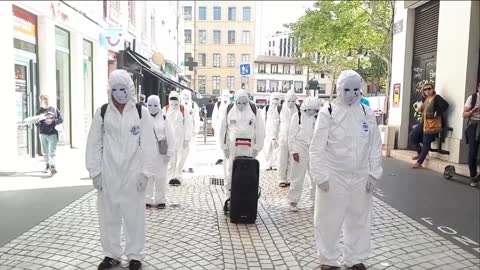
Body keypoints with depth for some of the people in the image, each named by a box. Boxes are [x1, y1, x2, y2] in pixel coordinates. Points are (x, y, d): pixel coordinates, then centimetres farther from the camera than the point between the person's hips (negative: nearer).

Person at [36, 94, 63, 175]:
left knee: (52, 151, -12)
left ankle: (53, 166, -19)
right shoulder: (39, 111, 8)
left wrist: (52, 121, -12)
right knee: (45, 152, 11)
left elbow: (61, 119, 3)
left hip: (53, 133, -3)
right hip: (43, 134, 3)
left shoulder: (54, 110, 4)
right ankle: (47, 166, 23)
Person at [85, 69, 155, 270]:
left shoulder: (141, 112, -2)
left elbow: (147, 144, -3)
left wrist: (146, 172, -7)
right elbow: (94, 143, 4)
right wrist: (95, 171, -1)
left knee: (134, 214, 6)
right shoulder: (102, 112, 2)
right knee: (108, 214, 11)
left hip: (133, 172, -1)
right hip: (109, 172, 2)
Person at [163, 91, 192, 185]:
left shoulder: (183, 110, -1)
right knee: (170, 159, 2)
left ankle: (178, 177, 9)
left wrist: (187, 139, -5)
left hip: (180, 139, -1)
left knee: (180, 158, 1)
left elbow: (188, 125, -1)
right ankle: (171, 177, 10)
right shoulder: (165, 110, 5)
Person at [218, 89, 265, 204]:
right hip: (232, 146, 1)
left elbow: (260, 129, 1)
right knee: (230, 172, 4)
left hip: (248, 147, 0)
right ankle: (228, 197, 16)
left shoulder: (254, 109, -2)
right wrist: (224, 146, 1)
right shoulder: (229, 109, -1)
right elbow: (223, 129, 4)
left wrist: (257, 147, -2)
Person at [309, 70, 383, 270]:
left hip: (360, 176, 4)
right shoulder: (327, 113, -9)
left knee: (359, 218, 15)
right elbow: (317, 148, -9)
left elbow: (375, 146, 7)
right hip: (333, 176, -3)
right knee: (329, 219, 5)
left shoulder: (368, 113, 3)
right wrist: (321, 176, -13)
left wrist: (374, 174, 2)